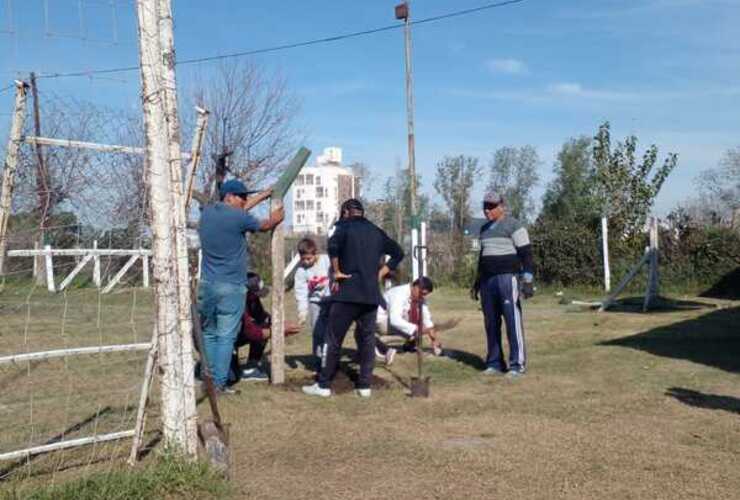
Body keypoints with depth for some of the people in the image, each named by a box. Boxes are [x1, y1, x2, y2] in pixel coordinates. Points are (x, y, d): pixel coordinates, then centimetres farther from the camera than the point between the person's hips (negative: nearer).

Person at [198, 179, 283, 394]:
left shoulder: (207, 212, 10)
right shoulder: (238, 218, -10)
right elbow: (264, 225, 9)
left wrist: (264, 195, 34)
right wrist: (276, 218, 31)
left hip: (207, 284, 6)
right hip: (231, 287, -6)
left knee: (209, 334, 12)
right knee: (226, 336, -2)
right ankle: (220, 384, -1)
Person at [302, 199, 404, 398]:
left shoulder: (346, 226, -1)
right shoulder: (377, 232, 16)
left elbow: (333, 245, -22)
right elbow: (398, 253, 21)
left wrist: (336, 271, -11)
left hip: (348, 292, -5)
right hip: (372, 294, 5)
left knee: (334, 339, 3)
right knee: (367, 340, 13)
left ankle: (324, 385, 7)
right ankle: (364, 385, 14)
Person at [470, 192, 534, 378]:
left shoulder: (513, 225, -5)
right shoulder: (485, 229, 18)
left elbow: (526, 254, -9)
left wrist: (528, 281, -18)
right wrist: (477, 283, 24)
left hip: (508, 277, -7)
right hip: (488, 280, 7)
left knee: (513, 321, -8)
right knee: (491, 323, 7)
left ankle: (517, 364, -4)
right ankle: (494, 363, 13)